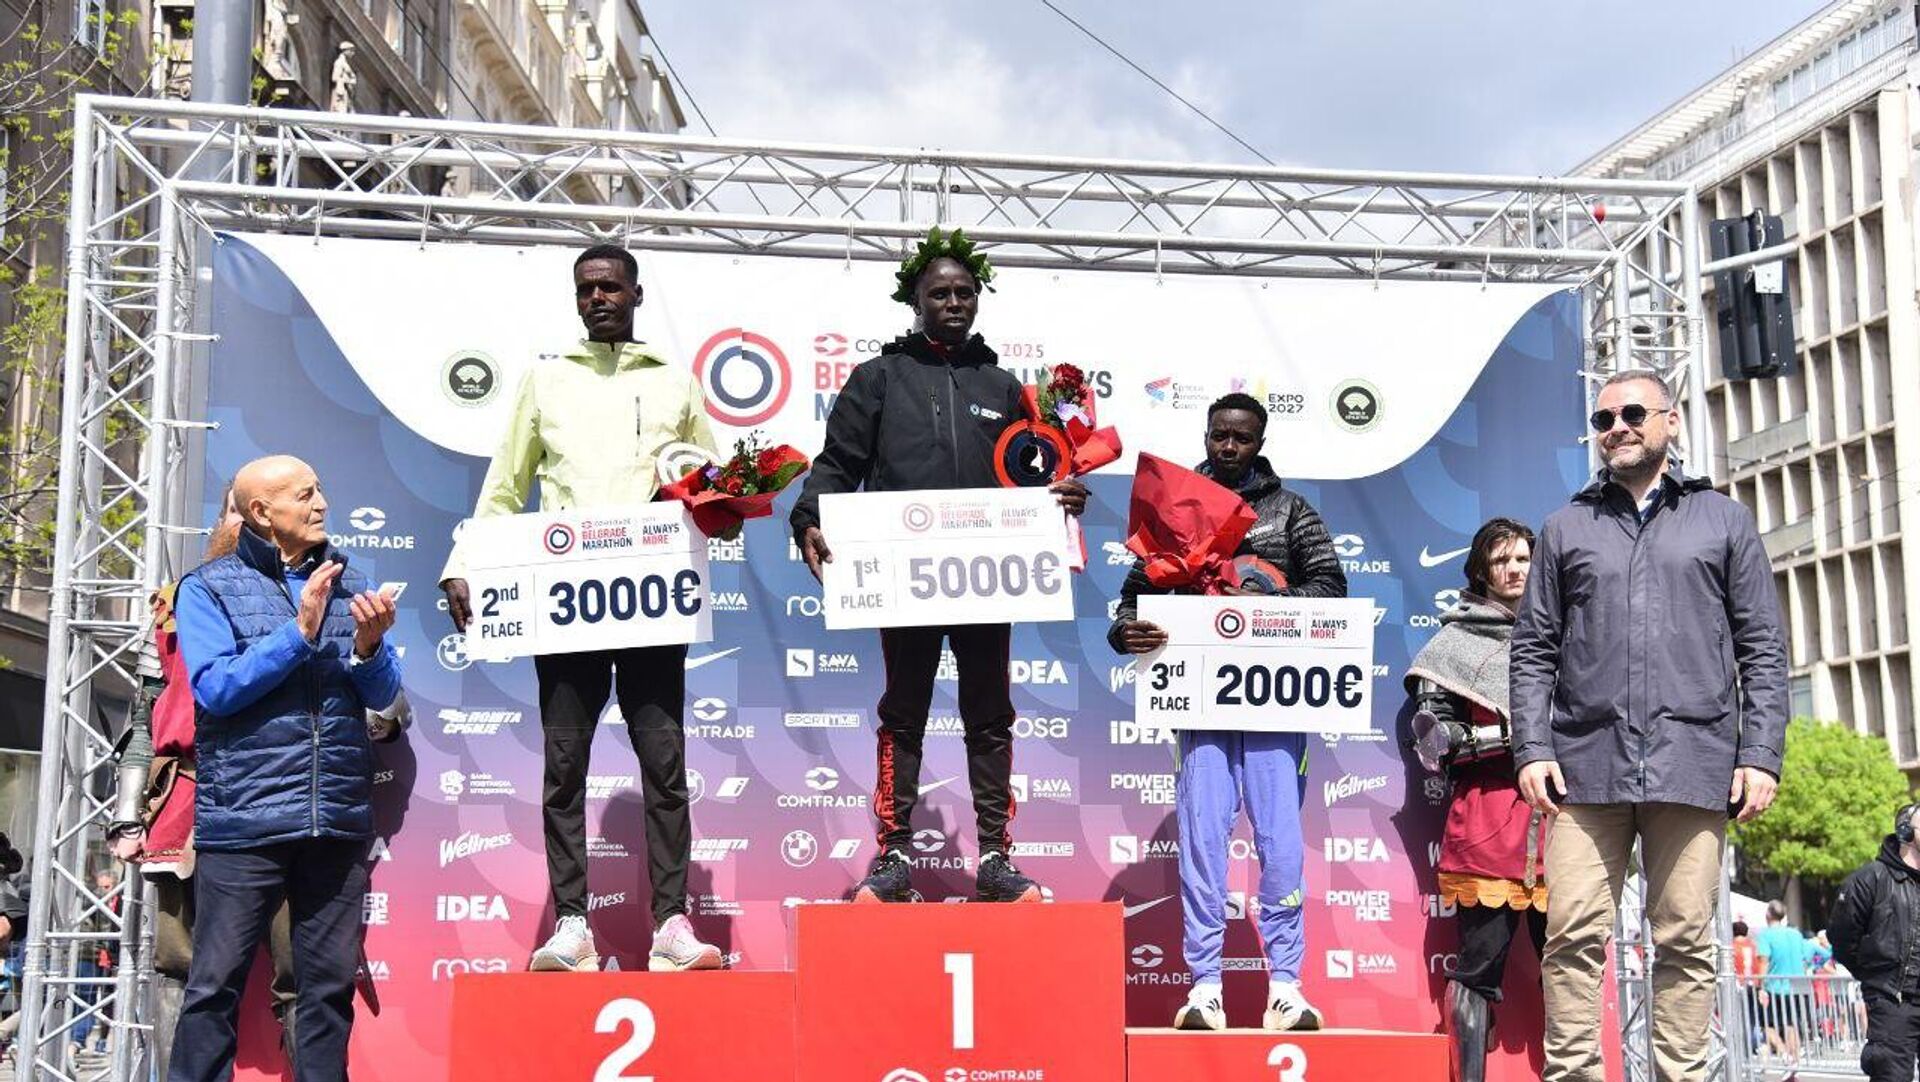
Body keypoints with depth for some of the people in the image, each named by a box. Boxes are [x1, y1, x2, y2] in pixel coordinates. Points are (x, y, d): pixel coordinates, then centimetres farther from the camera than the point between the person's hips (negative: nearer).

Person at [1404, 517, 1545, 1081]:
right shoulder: (1459, 639, 8)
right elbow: (1433, 732, 0)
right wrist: (1511, 735, -10)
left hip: (1557, 819, 4)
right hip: (1487, 827, -3)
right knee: (1480, 965, -4)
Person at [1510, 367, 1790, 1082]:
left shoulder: (1723, 520, 14)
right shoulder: (1567, 528, 16)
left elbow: (1761, 648, 10)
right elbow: (1533, 651, 12)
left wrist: (1761, 753, -1)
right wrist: (1532, 748, 0)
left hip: (1692, 764, 0)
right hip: (1585, 765, 1)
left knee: (1686, 940, 1)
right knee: (1574, 934, -5)